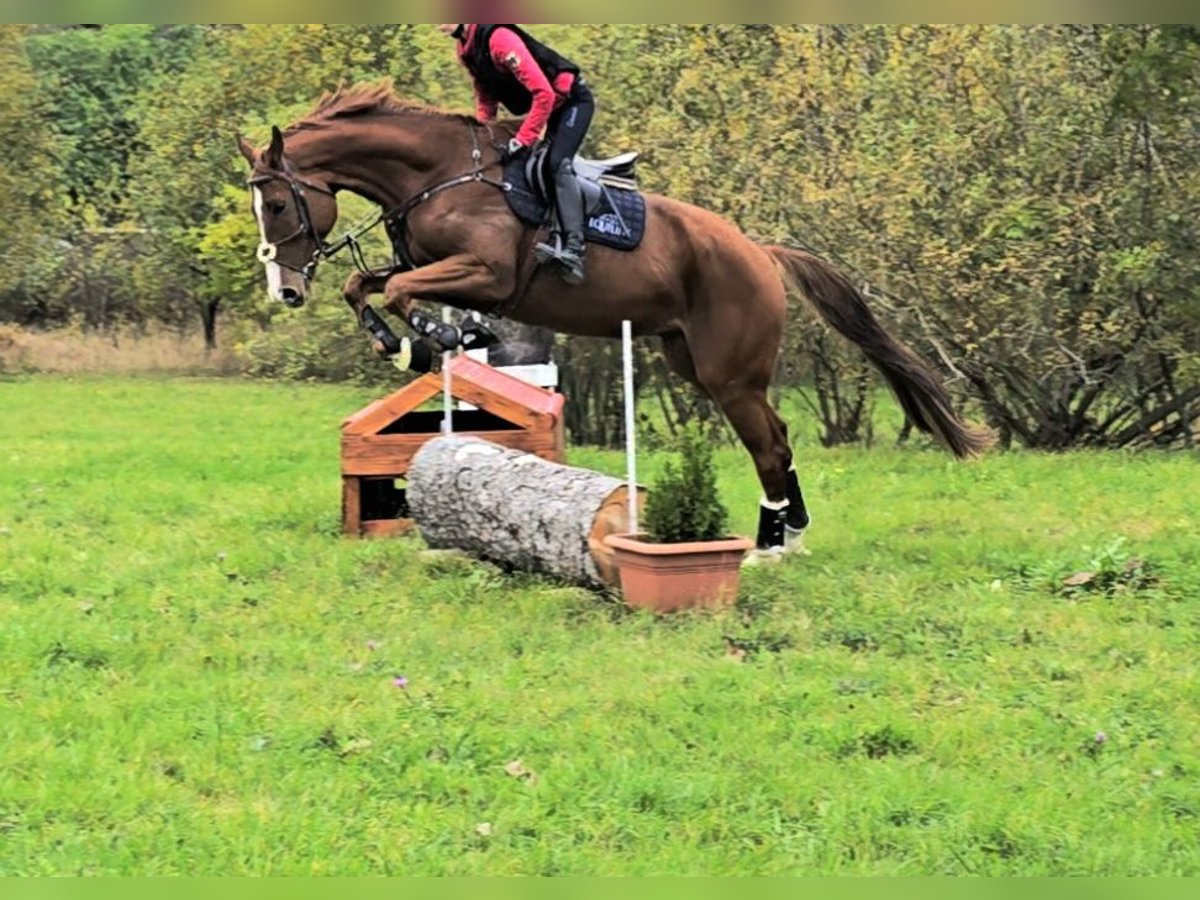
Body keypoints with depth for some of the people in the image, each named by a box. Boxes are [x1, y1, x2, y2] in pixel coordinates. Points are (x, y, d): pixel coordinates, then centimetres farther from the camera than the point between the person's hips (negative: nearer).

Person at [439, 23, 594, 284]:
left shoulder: (497, 38, -28)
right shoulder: (466, 49, 1)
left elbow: (543, 93, -31)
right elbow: (486, 98, 13)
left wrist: (522, 140, -30)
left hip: (572, 99, -11)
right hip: (548, 107, 11)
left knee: (557, 164, -28)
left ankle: (574, 248, -41)